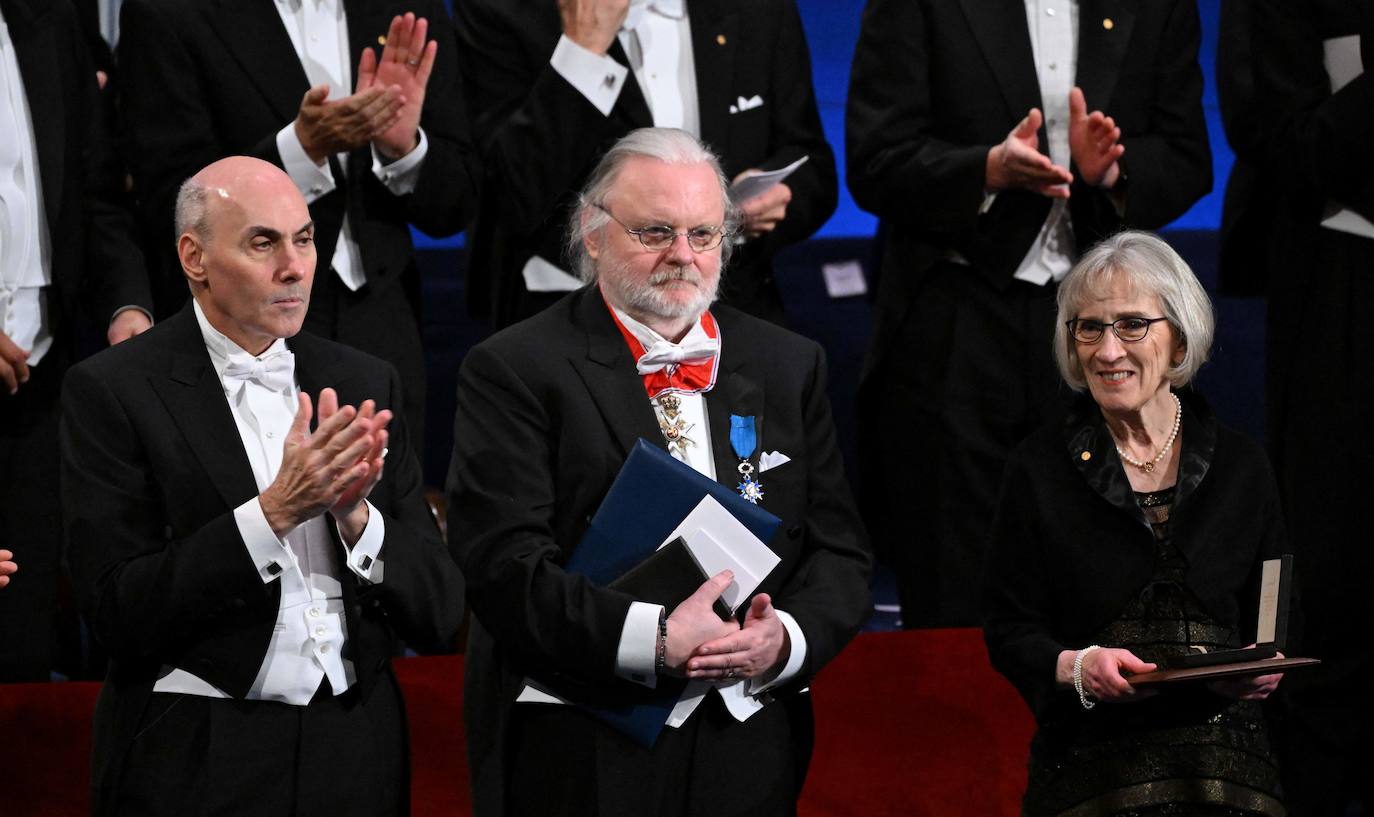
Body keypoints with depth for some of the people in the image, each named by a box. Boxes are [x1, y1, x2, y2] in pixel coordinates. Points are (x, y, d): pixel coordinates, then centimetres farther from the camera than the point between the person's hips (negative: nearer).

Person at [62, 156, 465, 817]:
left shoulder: (365, 384, 6)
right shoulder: (111, 391, -6)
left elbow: (438, 616, 3)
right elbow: (118, 614, -15)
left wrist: (354, 512, -14)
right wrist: (276, 510, -21)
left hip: (356, 759, 4)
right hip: (194, 763, -4)